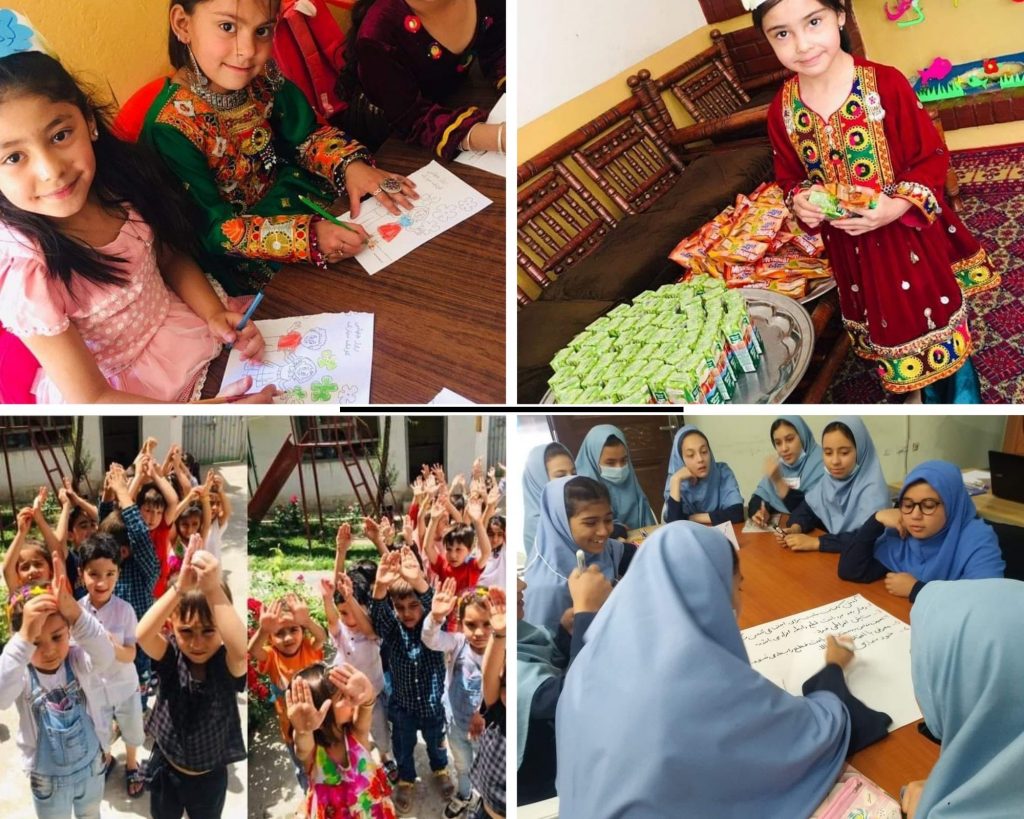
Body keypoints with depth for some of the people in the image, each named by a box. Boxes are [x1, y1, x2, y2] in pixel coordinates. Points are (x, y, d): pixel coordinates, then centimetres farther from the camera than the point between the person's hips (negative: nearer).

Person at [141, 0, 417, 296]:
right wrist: (306, 237, -37)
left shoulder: (261, 74, -12)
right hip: (237, 257, -6)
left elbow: (305, 135, 1)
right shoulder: (171, 126, -28)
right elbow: (212, 229, -26)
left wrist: (350, 164, -21)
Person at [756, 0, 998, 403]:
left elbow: (932, 156, -12)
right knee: (891, 326, 22)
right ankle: (932, 398, 49)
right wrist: (800, 202, -17)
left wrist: (897, 206, -27)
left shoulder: (886, 83, -19)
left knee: (939, 319, 13)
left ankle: (966, 401, 40)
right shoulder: (782, 109, -10)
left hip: (909, 230, -3)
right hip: (849, 245, 3)